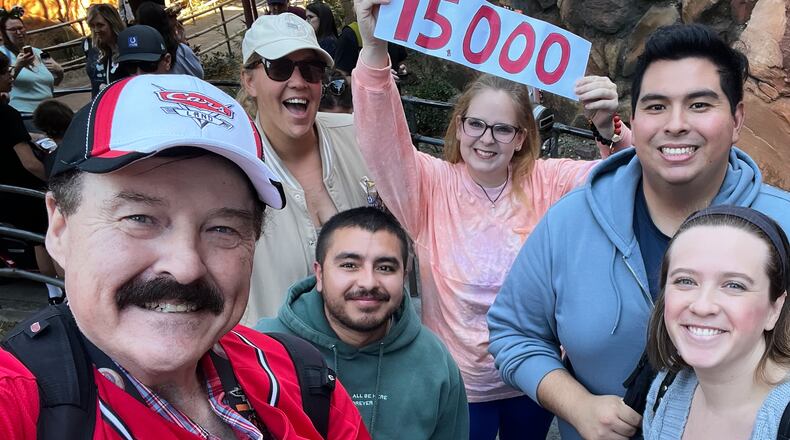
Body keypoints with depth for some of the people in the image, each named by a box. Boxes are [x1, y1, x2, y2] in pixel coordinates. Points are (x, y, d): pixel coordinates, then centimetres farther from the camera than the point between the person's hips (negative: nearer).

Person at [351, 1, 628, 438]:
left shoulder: (547, 182, -6)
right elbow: (383, 141, -27)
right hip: (457, 383, -2)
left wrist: (610, 129, -36)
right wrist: (375, 51, -42)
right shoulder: (431, 186, -12)